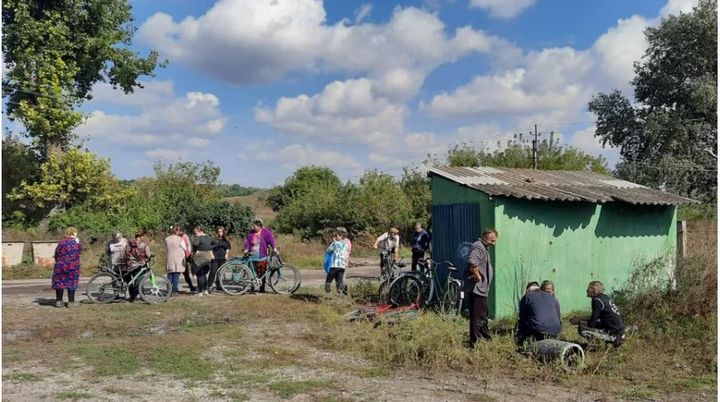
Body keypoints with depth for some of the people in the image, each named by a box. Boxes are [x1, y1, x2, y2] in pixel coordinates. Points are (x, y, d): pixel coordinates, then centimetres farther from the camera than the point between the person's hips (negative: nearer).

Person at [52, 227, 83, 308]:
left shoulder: (61, 243, -3)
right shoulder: (76, 243, -4)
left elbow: (56, 255, 1)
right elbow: (80, 252, 12)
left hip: (60, 266, 1)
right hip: (72, 267, -1)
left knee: (59, 282, 11)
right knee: (72, 282, 6)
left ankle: (59, 301, 15)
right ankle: (71, 301, 7)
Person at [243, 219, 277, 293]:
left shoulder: (266, 232, 0)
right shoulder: (251, 233, 9)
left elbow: (271, 239, -7)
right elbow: (247, 241, 9)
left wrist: (274, 248, -20)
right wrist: (246, 249, -6)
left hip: (262, 256, -3)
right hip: (252, 255, 3)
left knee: (262, 273, 0)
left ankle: (262, 288, 7)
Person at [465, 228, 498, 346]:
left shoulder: (483, 248, 17)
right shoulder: (478, 247, -17)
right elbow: (472, 262, -36)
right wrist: (477, 276, -25)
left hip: (481, 288, 11)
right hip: (477, 288, -11)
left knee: (483, 315, 21)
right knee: (477, 317, -5)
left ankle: (486, 337, 33)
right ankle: (474, 343, 1)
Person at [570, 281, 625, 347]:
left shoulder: (597, 301, -17)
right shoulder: (604, 297, 9)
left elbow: (591, 324, -16)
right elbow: (594, 317, 20)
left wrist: (578, 322, 0)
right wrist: (580, 318, 16)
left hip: (614, 334, -9)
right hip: (619, 329, 9)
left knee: (582, 329, -15)